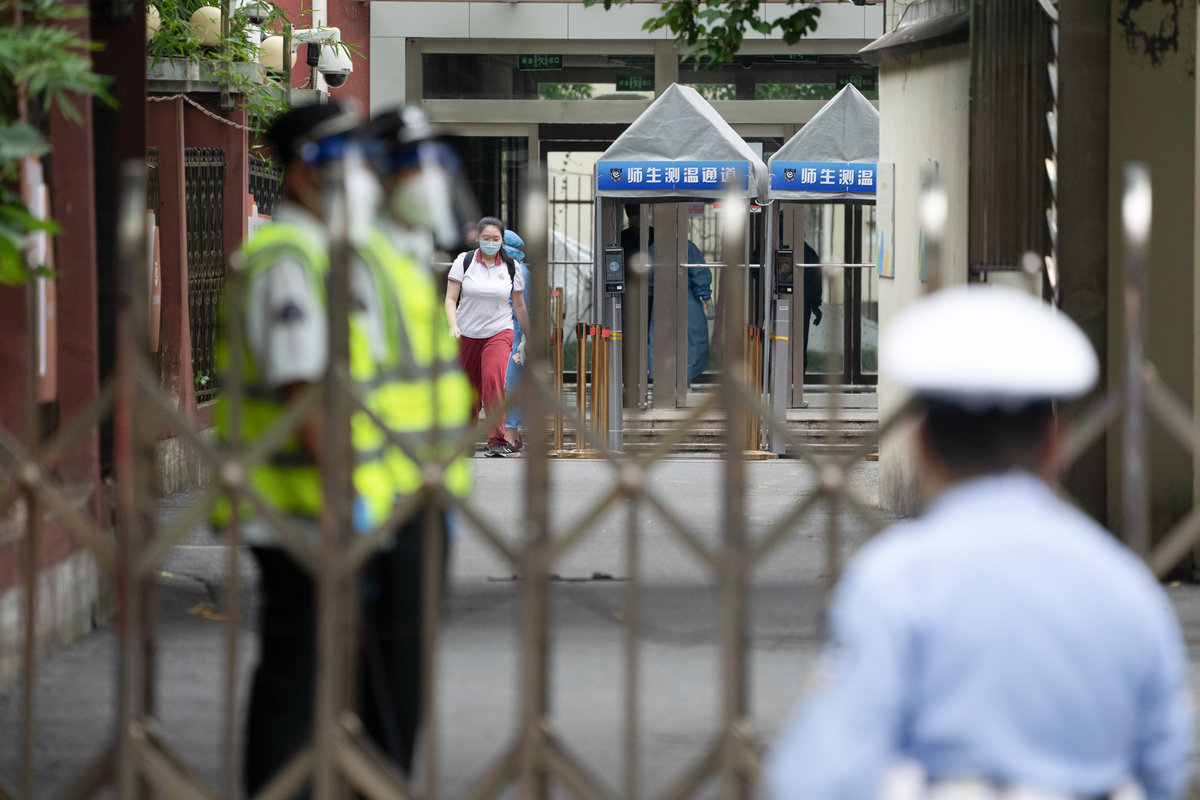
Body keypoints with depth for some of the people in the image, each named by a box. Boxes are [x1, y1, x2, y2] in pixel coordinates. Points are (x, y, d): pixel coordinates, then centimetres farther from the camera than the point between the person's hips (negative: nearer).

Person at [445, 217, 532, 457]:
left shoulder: (511, 267, 2)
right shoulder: (464, 261, -1)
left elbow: (519, 305, 12)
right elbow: (451, 297, -3)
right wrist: (453, 325, -19)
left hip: (499, 332, -1)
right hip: (467, 335, 1)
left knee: (494, 379, -23)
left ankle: (497, 441, -22)